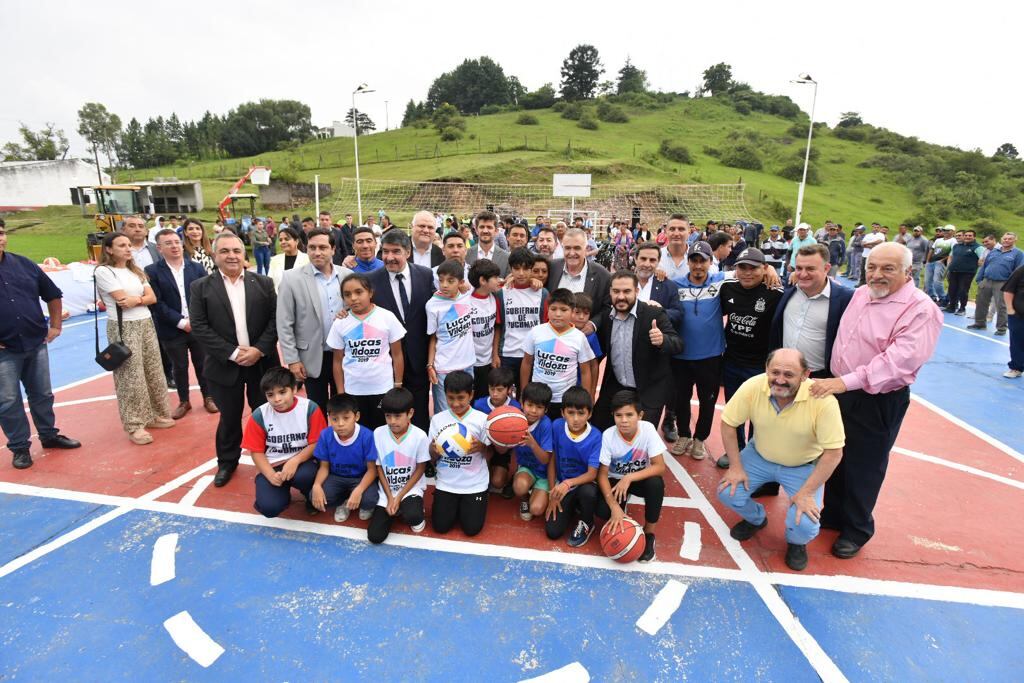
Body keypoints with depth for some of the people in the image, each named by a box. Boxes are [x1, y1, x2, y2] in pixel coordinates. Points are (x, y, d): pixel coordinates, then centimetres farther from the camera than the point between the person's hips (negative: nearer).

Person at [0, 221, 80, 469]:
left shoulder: (24, 264, 4)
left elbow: (53, 294, 15)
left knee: (42, 395, 15)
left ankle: (49, 436, 31)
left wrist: (55, 326, 10)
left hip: (36, 344, 4)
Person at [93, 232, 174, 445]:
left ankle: (155, 415, 23)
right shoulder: (103, 271, -7)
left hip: (146, 324, 7)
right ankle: (134, 426, 5)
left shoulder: (135, 270, 14)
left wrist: (135, 300, -12)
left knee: (154, 372, 10)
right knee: (131, 378, -4)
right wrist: (142, 297, -1)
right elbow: (122, 300, -15)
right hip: (123, 328, -7)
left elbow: (152, 297, 5)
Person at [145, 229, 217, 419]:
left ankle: (208, 397, 28)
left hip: (199, 327, 1)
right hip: (173, 331, -1)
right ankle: (184, 401, 28)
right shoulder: (152, 271, -4)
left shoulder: (197, 268, 3)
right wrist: (181, 322, -15)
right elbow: (156, 303, -9)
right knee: (179, 368, 12)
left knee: (203, 365, 12)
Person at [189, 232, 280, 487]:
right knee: (229, 417, 12)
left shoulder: (264, 283, 3)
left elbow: (276, 319, -2)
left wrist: (259, 350, -14)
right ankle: (227, 462, 33)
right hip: (225, 365, 0)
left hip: (262, 362, 1)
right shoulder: (201, 287, 0)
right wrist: (233, 353, -15)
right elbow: (199, 327, -7)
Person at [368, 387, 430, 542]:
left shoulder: (419, 436, -17)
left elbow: (420, 470, -8)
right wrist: (390, 498, -8)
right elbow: (378, 468, -2)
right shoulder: (378, 434, -11)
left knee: (412, 517, -33)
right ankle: (396, 510, 20)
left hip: (411, 487, -3)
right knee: (375, 536, -9)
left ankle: (417, 512, 5)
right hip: (386, 490, 3)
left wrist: (399, 497, -12)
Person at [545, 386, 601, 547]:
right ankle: (572, 509, 22)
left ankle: (586, 523, -3)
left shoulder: (595, 437, -21)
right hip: (561, 485, 2)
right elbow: (551, 461, -4)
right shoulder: (557, 426, -14)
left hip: (583, 484, -2)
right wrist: (552, 494, -5)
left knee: (588, 491, -38)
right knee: (552, 532, -11)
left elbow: (592, 474, -20)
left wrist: (568, 483, -38)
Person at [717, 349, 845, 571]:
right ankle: (756, 519, 24)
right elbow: (728, 424, -11)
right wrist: (735, 466, -12)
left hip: (804, 465, -2)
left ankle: (796, 542, 21)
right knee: (727, 493, -13)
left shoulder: (823, 400, -31)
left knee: (805, 526, -19)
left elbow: (833, 453, -22)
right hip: (760, 455, 2)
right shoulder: (752, 387, -25)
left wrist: (806, 492, -22)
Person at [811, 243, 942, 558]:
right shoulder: (860, 294, 6)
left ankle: (856, 530, 30)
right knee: (836, 458, 20)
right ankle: (833, 515, 40)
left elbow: (898, 360, -30)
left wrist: (846, 381, -37)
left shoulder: (921, 311, -18)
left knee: (863, 468, 8)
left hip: (878, 402, -7)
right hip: (839, 391, 7)